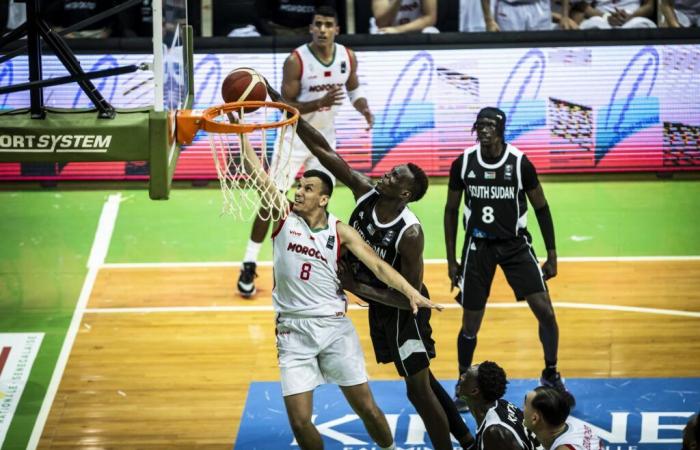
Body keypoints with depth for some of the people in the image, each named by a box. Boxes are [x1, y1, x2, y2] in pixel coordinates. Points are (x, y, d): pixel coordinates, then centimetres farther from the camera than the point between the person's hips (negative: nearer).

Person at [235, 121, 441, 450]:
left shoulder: (340, 231, 1)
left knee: (366, 408, 2)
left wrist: (411, 293, -19)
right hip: (293, 331, 0)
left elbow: (378, 266, -5)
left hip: (334, 326, 0)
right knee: (299, 422, -7)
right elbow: (254, 168, -4)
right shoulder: (284, 217, 1)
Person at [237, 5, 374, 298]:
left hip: (325, 137, 4)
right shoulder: (296, 61, -22)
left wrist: (364, 109, -10)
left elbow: (353, 89, 11)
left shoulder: (347, 58, -7)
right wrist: (319, 103, -35)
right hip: (295, 137, -4)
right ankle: (249, 265, 0)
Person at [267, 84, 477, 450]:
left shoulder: (410, 234, -33)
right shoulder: (365, 192, -16)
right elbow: (323, 151, -17)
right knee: (421, 379, 19)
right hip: (380, 305, 8)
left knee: (418, 389, -2)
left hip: (402, 310, -8)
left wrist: (359, 288, -27)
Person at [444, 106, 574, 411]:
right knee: (470, 323, 2)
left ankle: (551, 375, 12)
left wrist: (552, 256, 0)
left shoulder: (520, 163, -10)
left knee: (545, 311, -10)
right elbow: (451, 211, 5)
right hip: (478, 246, 1)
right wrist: (451, 260, 3)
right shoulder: (463, 164, -7)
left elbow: (541, 208, 1)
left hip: (515, 243, -1)